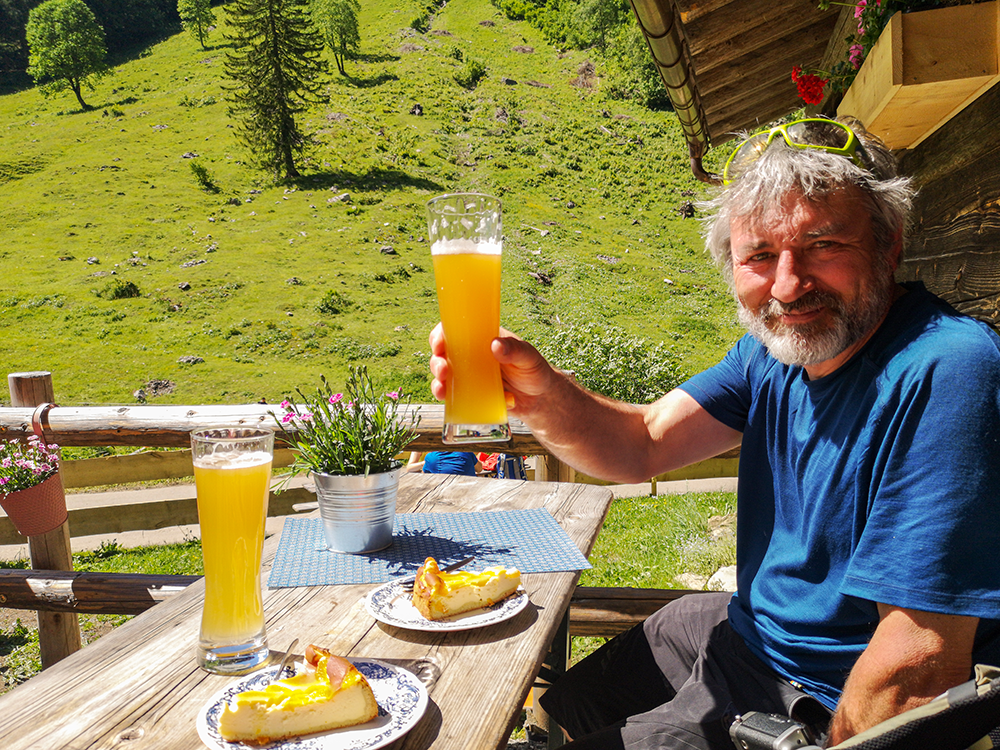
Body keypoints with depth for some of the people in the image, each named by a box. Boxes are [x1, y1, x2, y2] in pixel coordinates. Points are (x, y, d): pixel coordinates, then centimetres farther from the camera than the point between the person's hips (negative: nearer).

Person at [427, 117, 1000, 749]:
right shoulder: (776, 345, -4)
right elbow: (644, 444, -6)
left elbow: (921, 662, -30)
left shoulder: (946, 375, -30)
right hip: (746, 628, 7)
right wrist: (541, 395, -25)